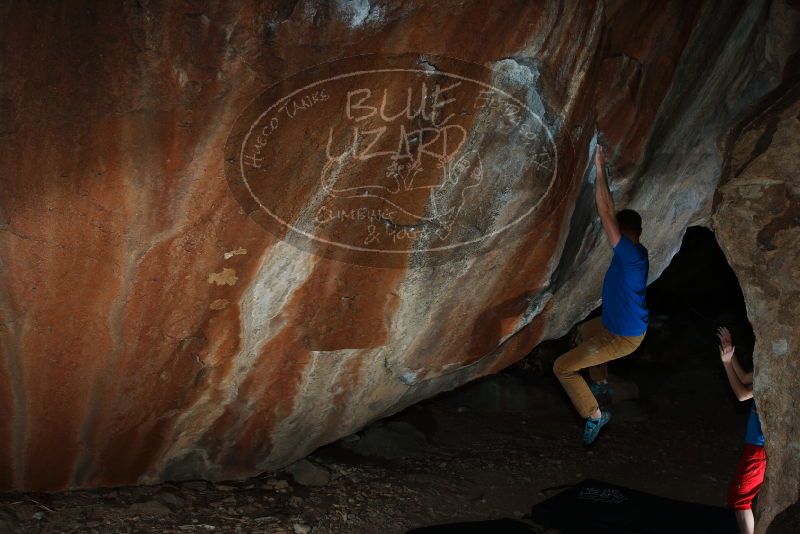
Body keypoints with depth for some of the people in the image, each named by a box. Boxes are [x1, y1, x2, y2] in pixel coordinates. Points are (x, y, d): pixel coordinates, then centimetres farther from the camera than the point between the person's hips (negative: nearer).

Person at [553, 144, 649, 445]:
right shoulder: (635, 252, -2)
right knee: (584, 331, 38)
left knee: (562, 367, -7)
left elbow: (606, 214, -32)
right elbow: (611, 212, 5)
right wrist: (602, 172, 4)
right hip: (615, 323, 10)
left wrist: (600, 170, -26)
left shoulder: (631, 254, -29)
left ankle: (594, 415, -3)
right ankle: (601, 383, 48)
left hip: (622, 337, -10)